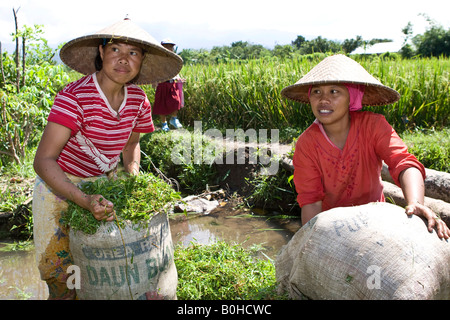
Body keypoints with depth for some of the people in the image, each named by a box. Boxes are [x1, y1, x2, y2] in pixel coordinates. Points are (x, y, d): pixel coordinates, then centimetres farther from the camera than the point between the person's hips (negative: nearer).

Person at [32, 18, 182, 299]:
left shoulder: (138, 100, -10)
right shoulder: (74, 97, -28)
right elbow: (43, 160, -30)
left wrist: (132, 170, -7)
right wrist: (85, 200, -41)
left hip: (102, 184, 5)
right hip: (59, 187, -4)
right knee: (60, 269, 5)